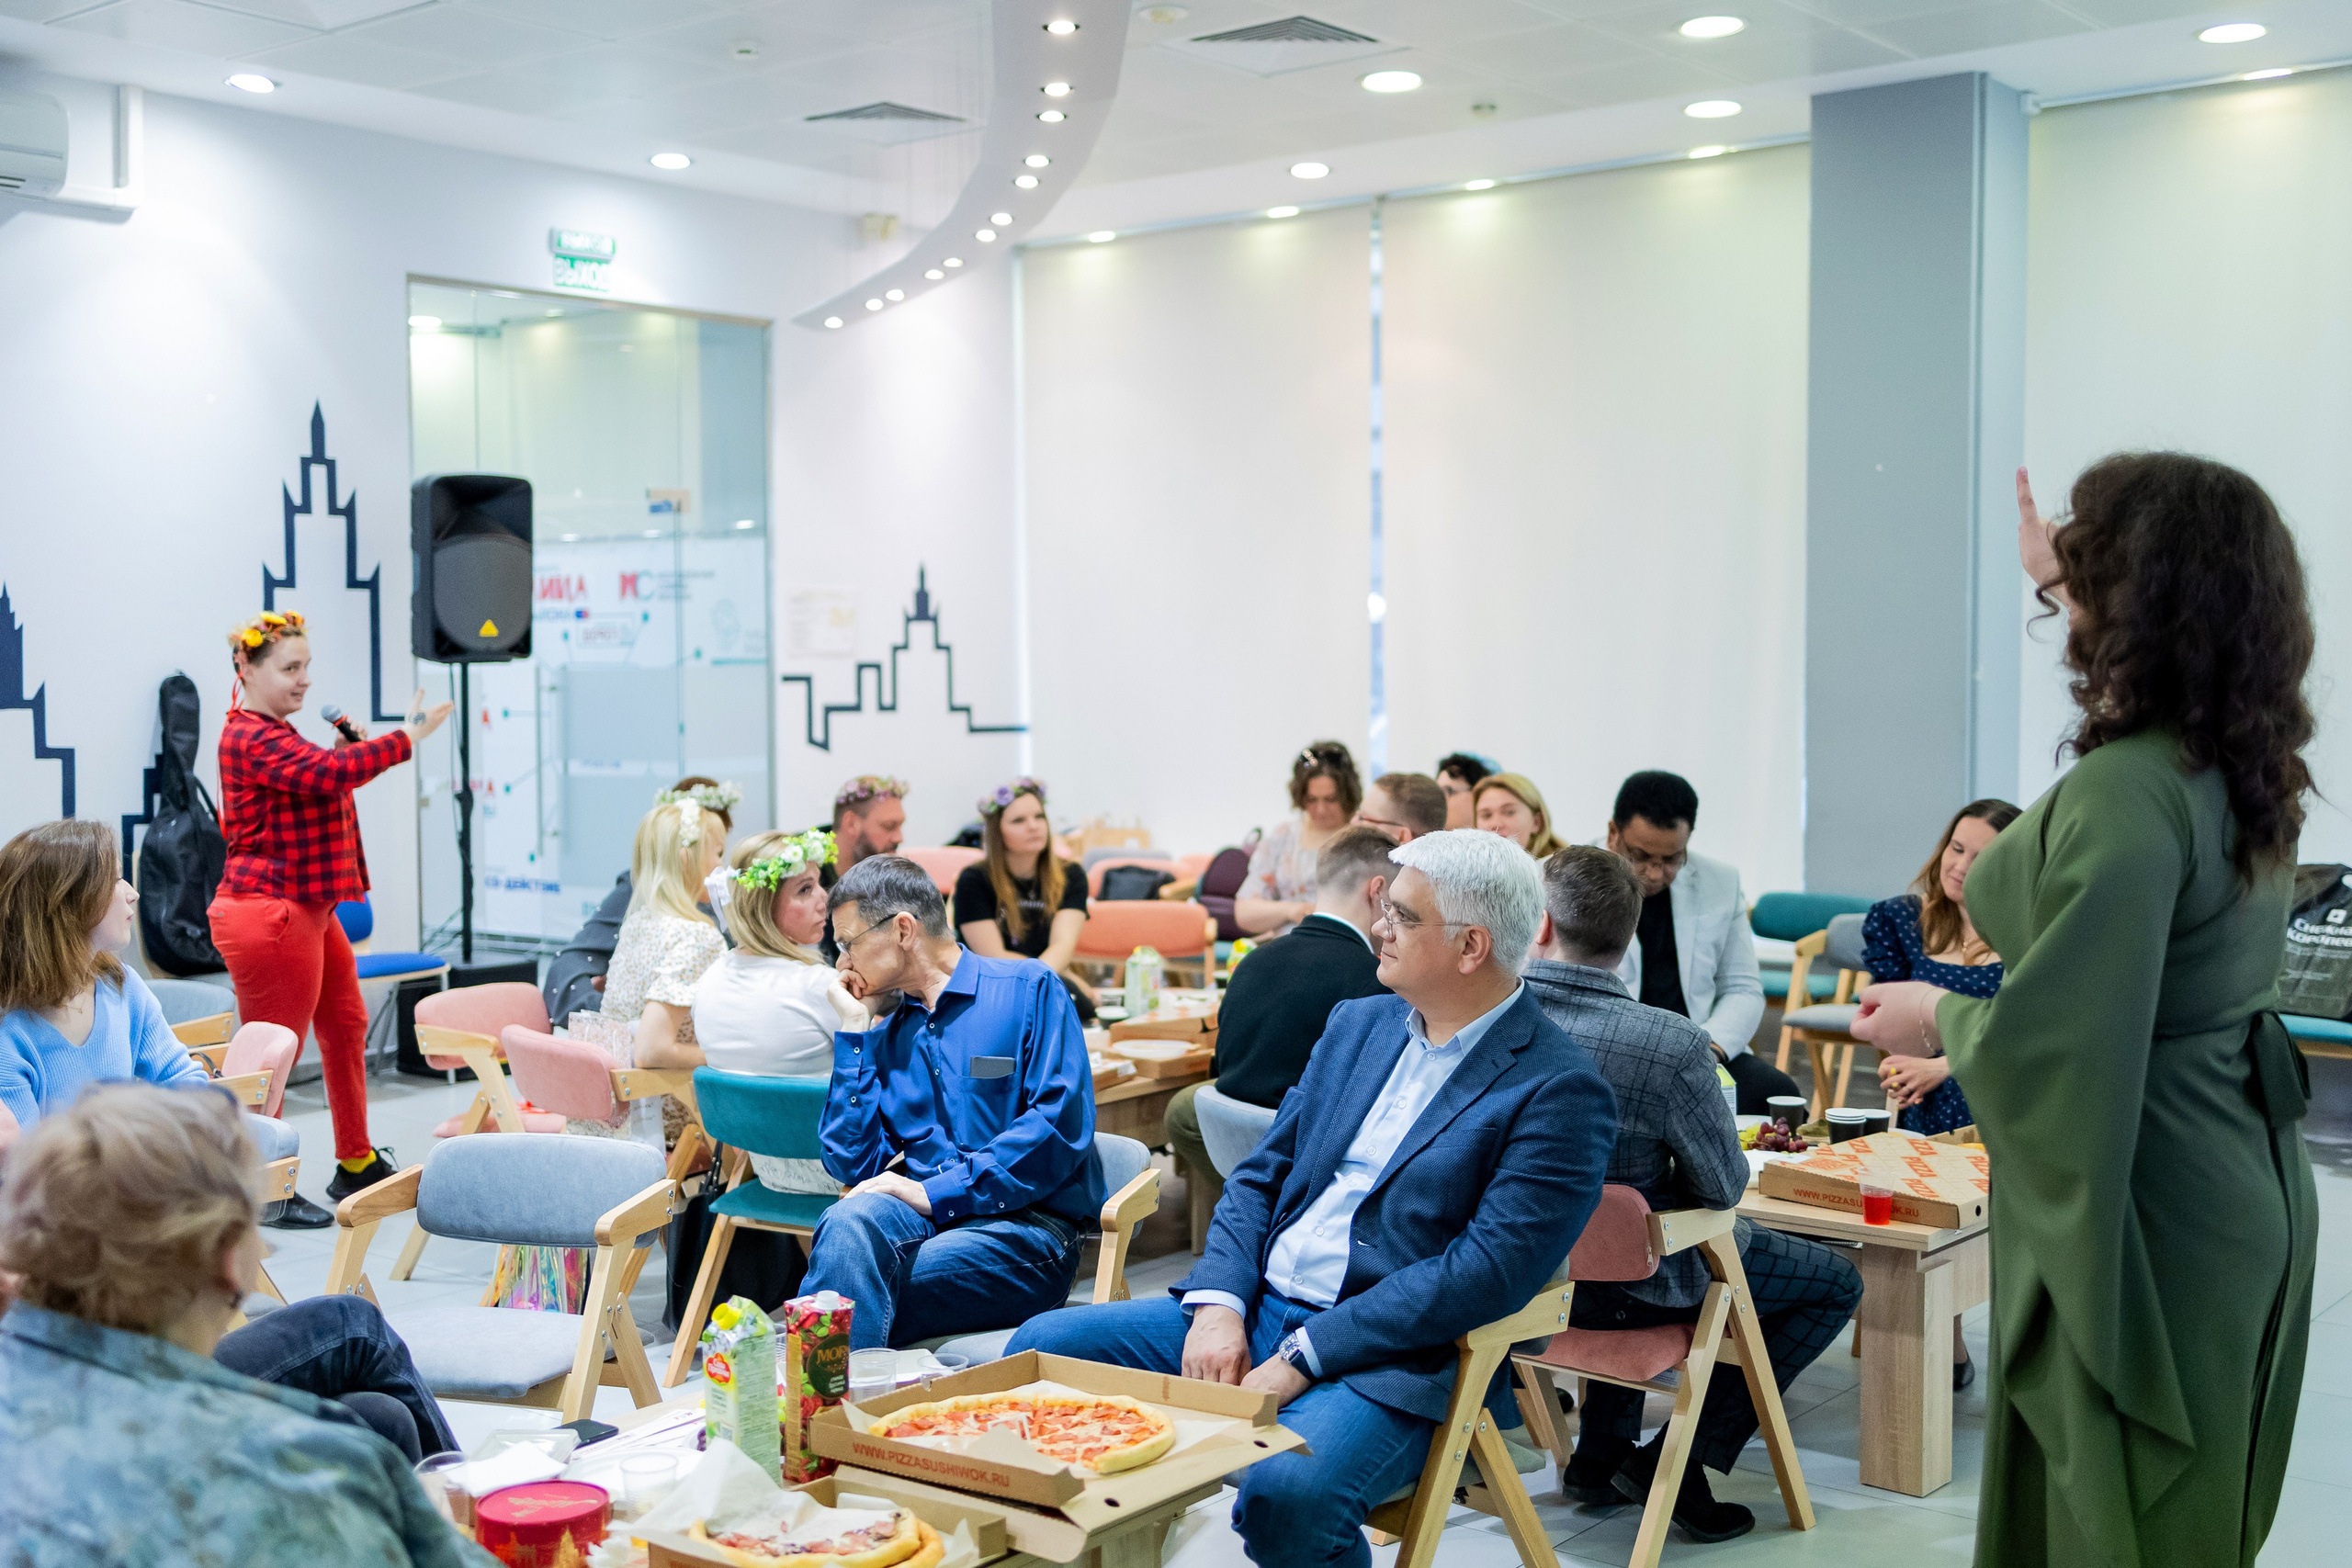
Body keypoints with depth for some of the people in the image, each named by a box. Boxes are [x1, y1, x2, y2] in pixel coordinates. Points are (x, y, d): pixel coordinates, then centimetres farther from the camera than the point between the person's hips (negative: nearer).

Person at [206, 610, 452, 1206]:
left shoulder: (274, 733, 17)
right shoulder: (251, 738, -18)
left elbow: (314, 790, 25)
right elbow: (329, 773, -32)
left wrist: (345, 752, 8)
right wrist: (405, 739, -26)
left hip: (308, 908, 11)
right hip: (268, 913, -11)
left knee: (346, 1026, 17)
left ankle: (357, 1165, 28)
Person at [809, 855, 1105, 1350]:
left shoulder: (1028, 989, 3)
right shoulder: (884, 1030, 20)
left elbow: (1062, 1124, -10)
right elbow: (854, 1166, 10)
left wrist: (937, 1193, -15)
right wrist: (854, 1031, 12)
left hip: (1024, 1225, -4)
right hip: (922, 1217, 4)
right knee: (850, 1220, -33)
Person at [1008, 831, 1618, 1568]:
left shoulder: (1559, 1090, -10)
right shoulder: (1357, 1024, 13)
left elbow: (1488, 1271, -18)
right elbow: (1260, 1176, 13)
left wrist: (1303, 1358, -20)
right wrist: (1219, 1306, -6)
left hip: (1392, 1362, -6)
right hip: (1252, 1311, 7)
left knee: (1286, 1493, -35)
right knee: (1041, 1347, -8)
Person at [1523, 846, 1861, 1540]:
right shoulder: (1670, 1046, -29)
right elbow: (1722, 1186, -16)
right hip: (1634, 1286, -5)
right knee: (1835, 1281, 16)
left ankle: (1601, 1455, 35)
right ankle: (1679, 1459, 9)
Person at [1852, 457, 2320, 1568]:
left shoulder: (2124, 793, -25)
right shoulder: (2243, 766, 3)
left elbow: (2049, 1044, -26)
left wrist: (1935, 1017, -6)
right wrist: (2056, 579, 42)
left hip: (2148, 1219, -9)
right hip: (2240, 1191, 9)